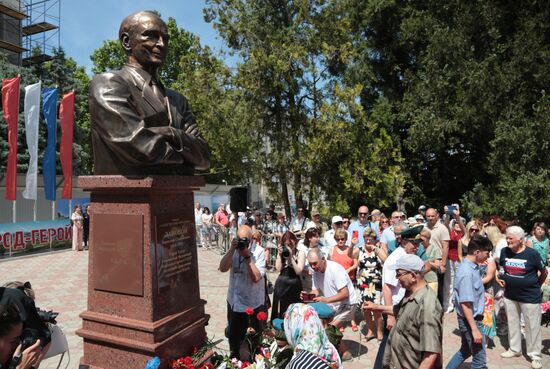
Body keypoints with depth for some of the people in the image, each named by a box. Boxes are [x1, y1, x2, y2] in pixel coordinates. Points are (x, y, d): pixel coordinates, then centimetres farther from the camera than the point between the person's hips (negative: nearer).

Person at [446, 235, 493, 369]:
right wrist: (474, 329, -24)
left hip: (472, 318, 9)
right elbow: (465, 304, -26)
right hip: (470, 320, -9)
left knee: (466, 350, 24)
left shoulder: (471, 266, 3)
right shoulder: (467, 272, -26)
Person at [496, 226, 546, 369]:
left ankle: (535, 355, 23)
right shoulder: (504, 251, -5)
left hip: (530, 297, -4)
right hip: (510, 295, 4)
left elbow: (544, 272, -1)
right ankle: (514, 349, 34)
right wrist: (498, 278, 2)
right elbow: (498, 267, 14)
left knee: (532, 326, 7)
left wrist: (536, 286, 6)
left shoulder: (532, 254, -16)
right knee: (512, 323, 17)